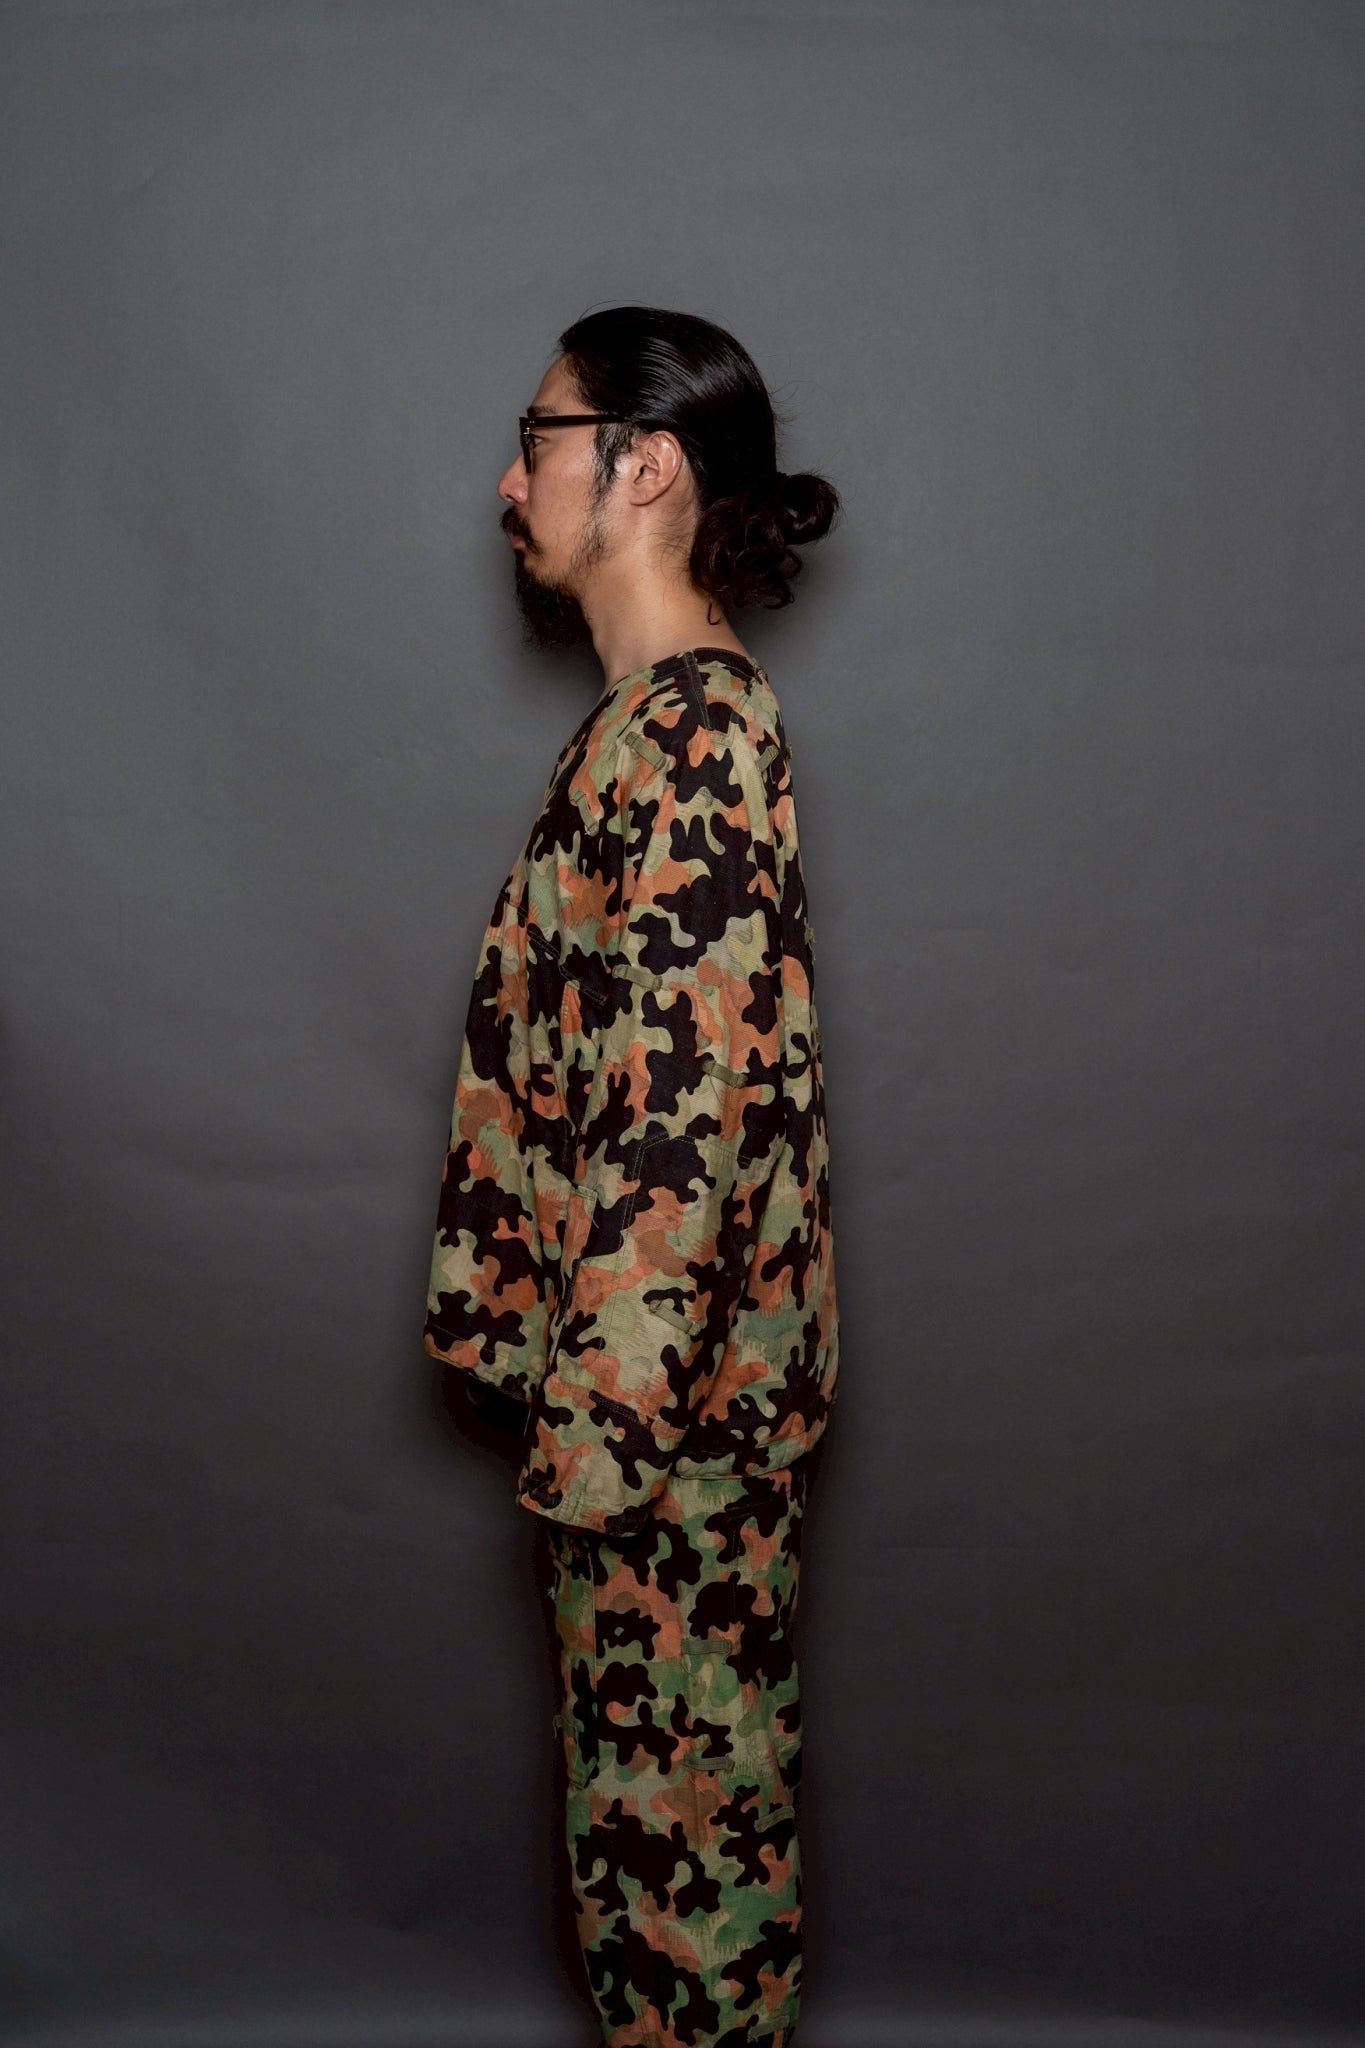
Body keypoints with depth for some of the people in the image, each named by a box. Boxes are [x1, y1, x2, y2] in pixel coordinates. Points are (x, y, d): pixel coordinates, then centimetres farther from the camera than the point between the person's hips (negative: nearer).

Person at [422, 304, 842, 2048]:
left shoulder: (689, 734, -20)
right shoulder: (659, 717, 11)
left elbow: (684, 1105, -24)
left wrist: (600, 1416, -21)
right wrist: (532, 1330, 18)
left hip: (673, 1376, -9)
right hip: (633, 1348, 9)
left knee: (676, 1762, 8)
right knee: (654, 1739, 22)